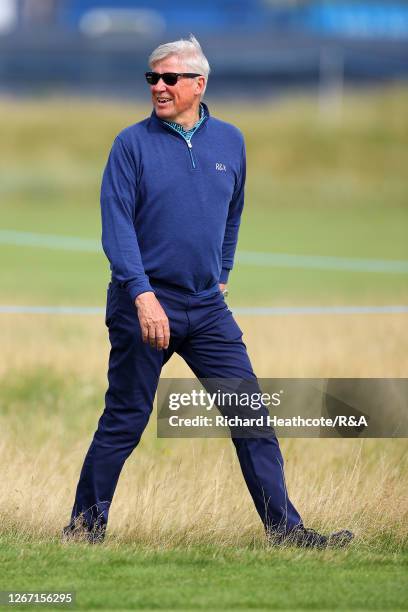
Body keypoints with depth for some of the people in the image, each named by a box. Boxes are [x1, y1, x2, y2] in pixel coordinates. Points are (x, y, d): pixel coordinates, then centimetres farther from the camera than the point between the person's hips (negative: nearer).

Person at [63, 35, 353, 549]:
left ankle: (284, 527, 1)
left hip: (207, 308, 4)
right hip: (144, 304, -4)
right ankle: (85, 528, 13)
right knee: (124, 423, 1)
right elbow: (117, 226, -12)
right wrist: (142, 295, -22)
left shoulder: (229, 141, 8)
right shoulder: (133, 144, -5)